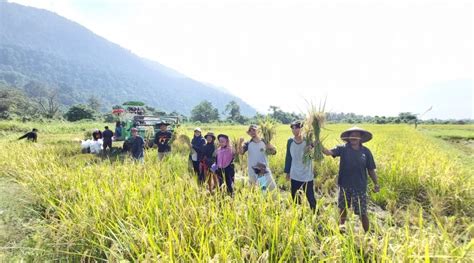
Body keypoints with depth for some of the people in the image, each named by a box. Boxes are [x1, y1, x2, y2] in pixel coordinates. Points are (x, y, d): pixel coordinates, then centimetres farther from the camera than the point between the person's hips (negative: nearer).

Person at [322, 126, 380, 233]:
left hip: (360, 187, -1)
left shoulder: (366, 151, -4)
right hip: (345, 186, 1)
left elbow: (371, 170, 4)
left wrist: (376, 184, 3)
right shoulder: (343, 149, -6)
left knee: (362, 213, 5)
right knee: (343, 209, 17)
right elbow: (329, 152, -21)